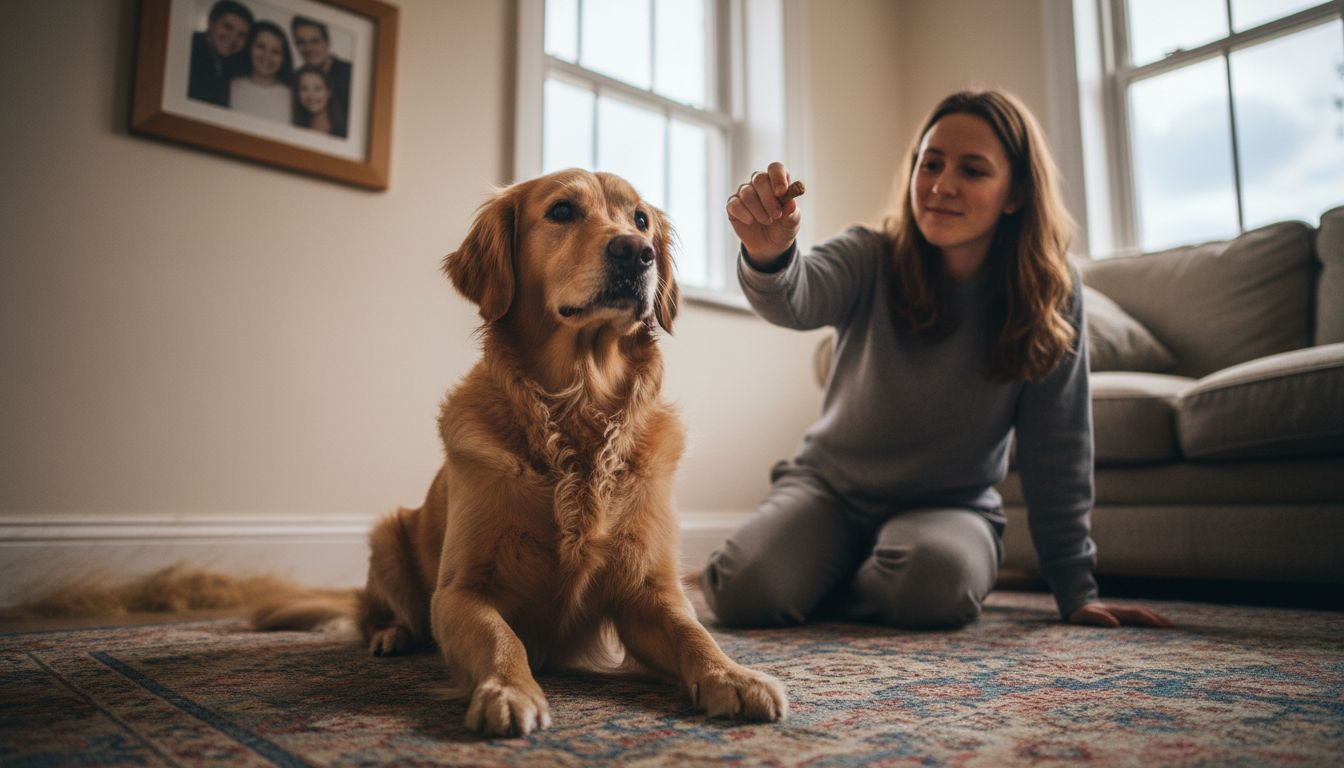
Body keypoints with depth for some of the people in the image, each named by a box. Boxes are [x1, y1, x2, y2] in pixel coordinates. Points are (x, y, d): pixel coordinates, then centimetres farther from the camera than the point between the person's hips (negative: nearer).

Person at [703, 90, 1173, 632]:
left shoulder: (1049, 292, -11)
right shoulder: (872, 259, -12)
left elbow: (1057, 454, -9)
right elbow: (799, 298, -35)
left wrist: (1077, 592, -7)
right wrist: (768, 257, -59)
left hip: (951, 506, 0)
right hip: (830, 486, 1)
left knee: (935, 584, -34)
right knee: (744, 593, -24)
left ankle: (823, 589, 0)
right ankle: (830, 571, 12)